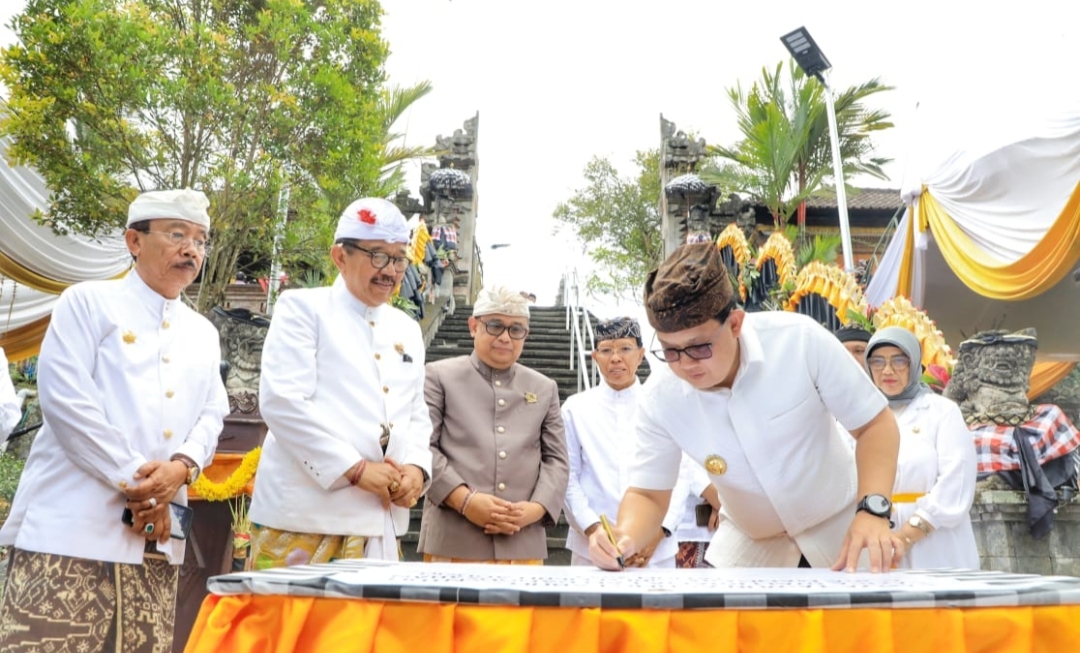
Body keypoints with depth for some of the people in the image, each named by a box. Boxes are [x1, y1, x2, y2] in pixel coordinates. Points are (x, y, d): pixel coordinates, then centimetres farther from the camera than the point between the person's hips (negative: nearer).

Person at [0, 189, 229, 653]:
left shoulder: (203, 333, 18)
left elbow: (212, 415, 13)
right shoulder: (89, 302, 1)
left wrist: (182, 466, -10)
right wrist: (135, 479, -13)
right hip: (74, 524, -5)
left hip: (156, 532, 5)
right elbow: (63, 396, -10)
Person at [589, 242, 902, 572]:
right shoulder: (660, 399, -19)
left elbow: (874, 423, -15)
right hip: (750, 542, 1)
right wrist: (624, 537, -30)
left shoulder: (801, 340, -25)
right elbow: (648, 493, -9)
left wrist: (872, 510, -29)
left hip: (840, 526, -1)